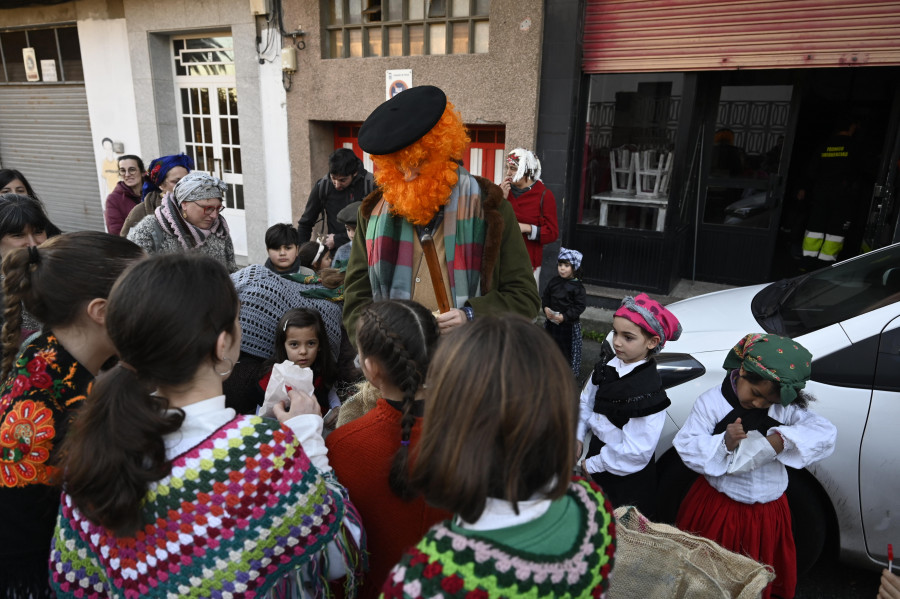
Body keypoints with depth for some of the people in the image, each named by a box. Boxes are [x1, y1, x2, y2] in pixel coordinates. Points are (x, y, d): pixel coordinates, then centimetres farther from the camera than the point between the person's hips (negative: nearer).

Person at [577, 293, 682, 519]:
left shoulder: (648, 393, -30)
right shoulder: (608, 363, -10)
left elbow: (635, 451, -27)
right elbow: (587, 400, 6)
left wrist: (593, 465, -17)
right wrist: (578, 436, 4)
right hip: (598, 448, 6)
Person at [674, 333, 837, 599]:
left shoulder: (785, 408, -6)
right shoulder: (712, 402, -12)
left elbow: (825, 433, -17)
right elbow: (686, 446, -15)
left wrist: (783, 439, -32)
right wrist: (724, 443, -30)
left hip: (767, 515, 2)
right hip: (716, 508, -2)